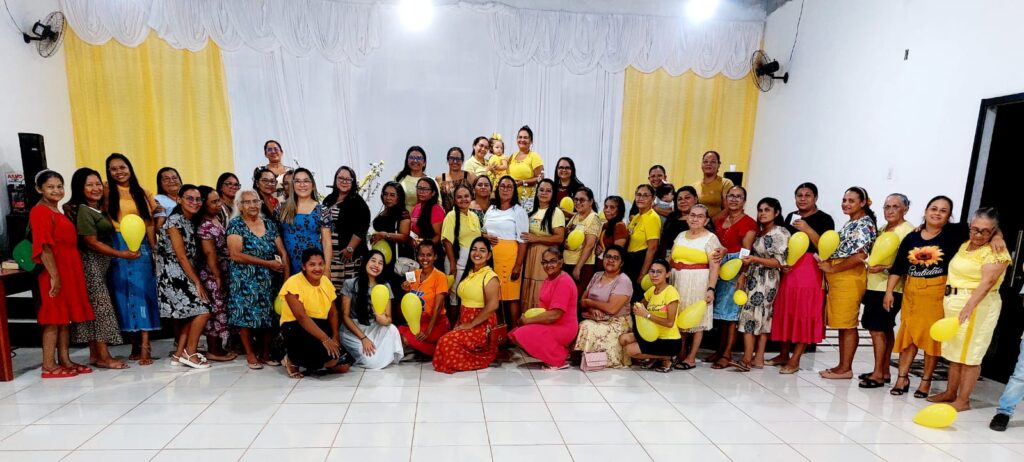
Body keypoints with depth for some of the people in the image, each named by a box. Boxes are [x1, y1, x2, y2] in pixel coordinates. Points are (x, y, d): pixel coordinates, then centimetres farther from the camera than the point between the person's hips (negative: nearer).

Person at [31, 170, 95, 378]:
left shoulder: (57, 211, 17)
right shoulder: (40, 212, -10)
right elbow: (44, 247, -17)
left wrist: (74, 273, 13)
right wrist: (54, 276, -21)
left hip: (69, 270, 9)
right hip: (54, 272, -9)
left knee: (67, 317, 11)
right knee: (53, 318, -4)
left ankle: (65, 360, 18)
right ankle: (49, 366, 2)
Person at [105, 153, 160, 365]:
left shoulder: (141, 193, 11)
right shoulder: (108, 192, 6)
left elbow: (149, 222, 7)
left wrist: (154, 246, -2)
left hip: (140, 246, 0)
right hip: (117, 247, 0)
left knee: (142, 291, -5)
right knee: (124, 293, 3)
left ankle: (145, 347, -6)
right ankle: (135, 343, 12)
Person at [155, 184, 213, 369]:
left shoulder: (191, 222, 12)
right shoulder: (174, 220, -14)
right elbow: (181, 256, -17)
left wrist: (195, 280, 5)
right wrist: (197, 282, -16)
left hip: (183, 275, 9)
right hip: (173, 274, -9)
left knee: (189, 314, 11)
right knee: (203, 310, -12)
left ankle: (179, 354, 18)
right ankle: (190, 353, -1)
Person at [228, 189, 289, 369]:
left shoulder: (270, 224, 8)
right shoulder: (235, 225, -5)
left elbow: (283, 253, 4)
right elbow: (236, 255, -16)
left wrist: (287, 278, -8)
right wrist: (267, 263, -16)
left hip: (267, 280, 4)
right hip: (244, 280, -4)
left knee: (267, 314, 5)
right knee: (246, 314, -1)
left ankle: (265, 353, 16)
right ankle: (250, 354, 12)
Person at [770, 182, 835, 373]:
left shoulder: (824, 219, -2)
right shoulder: (790, 217, 15)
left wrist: (808, 230, -19)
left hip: (810, 270, -5)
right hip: (788, 269, 6)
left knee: (804, 314, -3)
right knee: (784, 311, 8)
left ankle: (795, 360, 2)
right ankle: (784, 354, 20)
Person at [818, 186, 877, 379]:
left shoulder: (864, 224, -10)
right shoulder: (850, 224, 19)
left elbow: (860, 256, -20)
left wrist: (832, 269, -13)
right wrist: (828, 265, 4)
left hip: (849, 277, -9)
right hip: (837, 277, 9)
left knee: (847, 324, -3)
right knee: (841, 324, 12)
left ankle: (846, 368, 4)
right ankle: (842, 365, 18)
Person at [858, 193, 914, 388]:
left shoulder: (908, 231, -10)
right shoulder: (882, 230, 16)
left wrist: (884, 267, -26)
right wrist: (870, 269, 12)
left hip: (890, 288, -8)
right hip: (875, 286, 8)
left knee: (877, 329, -7)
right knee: (885, 329, 14)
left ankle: (878, 374, 1)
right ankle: (884, 371, 21)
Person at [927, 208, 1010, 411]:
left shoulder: (996, 252, -10)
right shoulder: (965, 245, 13)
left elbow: (987, 281, -21)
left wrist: (968, 307, -31)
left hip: (977, 306, -7)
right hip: (953, 303, 7)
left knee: (969, 355, -1)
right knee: (954, 351, 14)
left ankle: (963, 400, 7)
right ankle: (950, 393, 24)